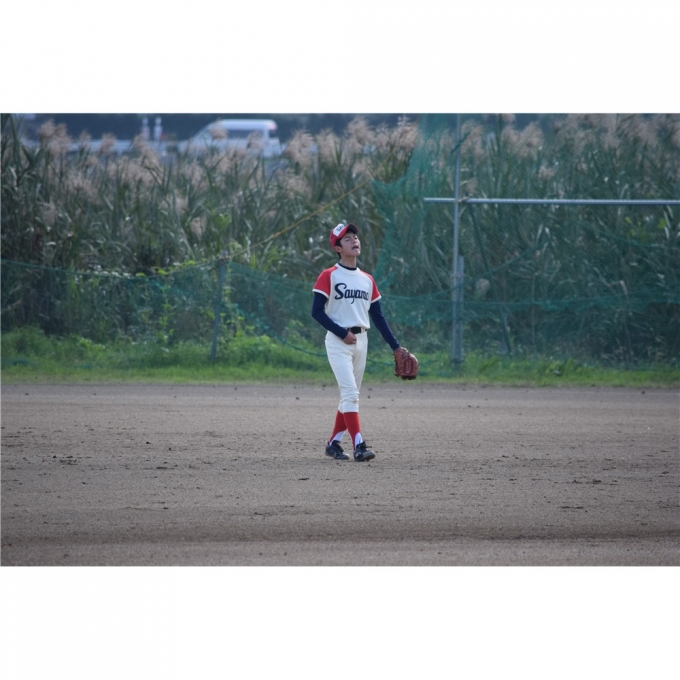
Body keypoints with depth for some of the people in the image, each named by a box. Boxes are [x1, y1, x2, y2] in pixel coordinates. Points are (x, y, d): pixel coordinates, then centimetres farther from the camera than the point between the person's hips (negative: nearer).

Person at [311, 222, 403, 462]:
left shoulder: (367, 280, 13)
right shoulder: (329, 276, -4)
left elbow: (378, 316, 15)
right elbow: (317, 311, -9)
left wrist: (396, 347, 10)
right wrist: (342, 333, -16)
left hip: (361, 341, 6)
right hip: (338, 342, -6)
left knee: (350, 396, 9)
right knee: (350, 393, -16)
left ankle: (333, 443, 20)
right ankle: (358, 445, -22)